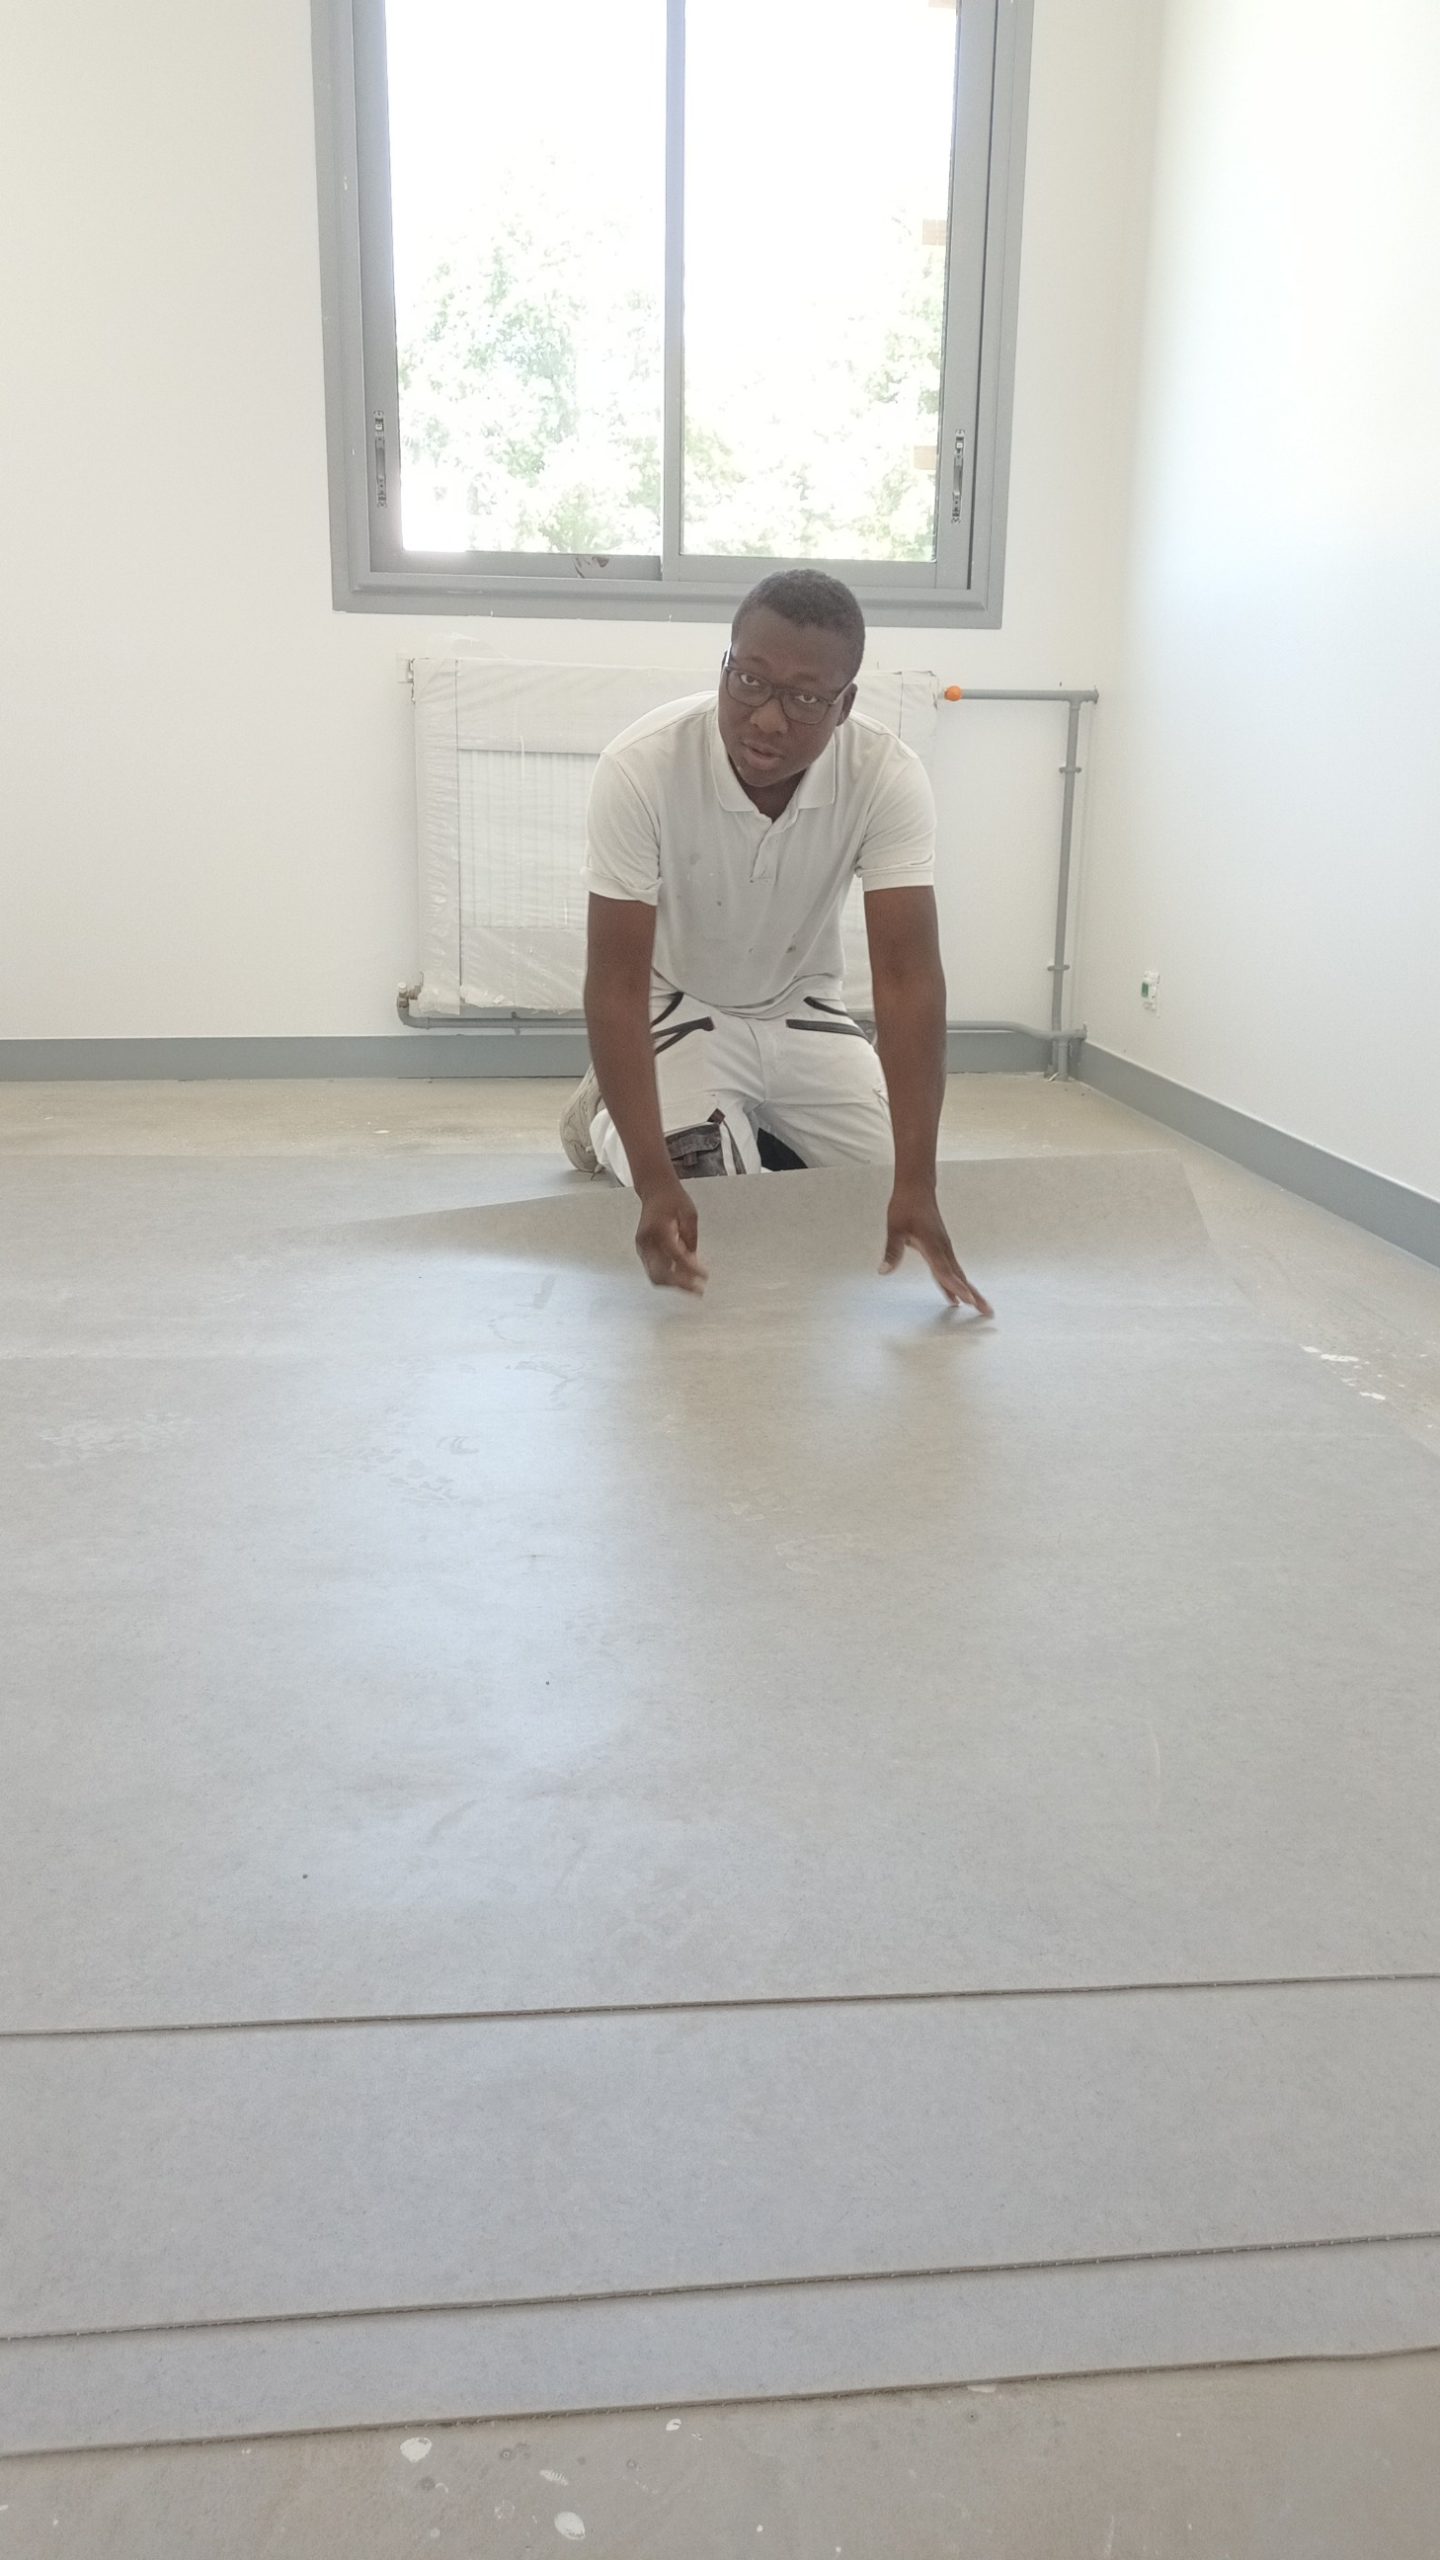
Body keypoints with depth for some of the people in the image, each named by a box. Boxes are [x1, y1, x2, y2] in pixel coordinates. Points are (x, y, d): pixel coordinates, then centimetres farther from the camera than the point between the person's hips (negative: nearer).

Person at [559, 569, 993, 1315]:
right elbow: (617, 983, -32)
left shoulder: (889, 778, -27)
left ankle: (755, 1134, 23)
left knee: (892, 1197, -5)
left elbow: (907, 976, -31)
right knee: (707, 1230, -19)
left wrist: (917, 1185, -41)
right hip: (676, 1009, -3)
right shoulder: (639, 769, -33)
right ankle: (608, 1117, 13)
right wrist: (655, 1182, -42)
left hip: (801, 1012, 3)